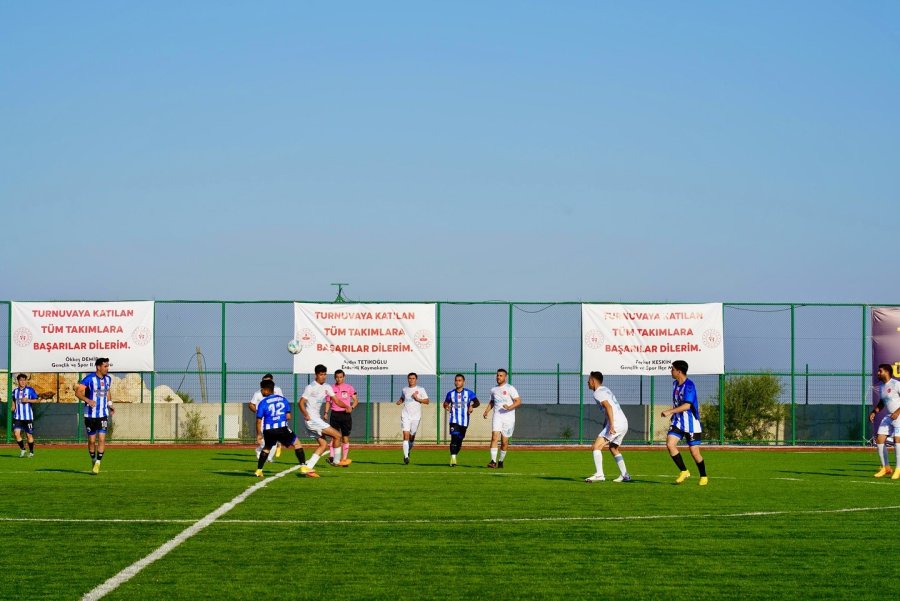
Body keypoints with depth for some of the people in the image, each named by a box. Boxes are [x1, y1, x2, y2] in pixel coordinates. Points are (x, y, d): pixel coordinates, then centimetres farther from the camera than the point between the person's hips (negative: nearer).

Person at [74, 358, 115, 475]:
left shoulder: (108, 379, 6)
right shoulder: (89, 379, -13)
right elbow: (78, 392, -18)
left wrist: (110, 403, 13)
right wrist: (87, 400, -33)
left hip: (103, 414, 3)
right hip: (90, 414, -3)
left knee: (102, 439, -10)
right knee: (91, 440, 5)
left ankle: (98, 464, -6)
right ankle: (93, 460, 26)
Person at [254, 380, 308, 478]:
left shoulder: (262, 403, 1)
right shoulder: (283, 399, 9)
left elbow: (259, 420, 0)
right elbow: (288, 416, 8)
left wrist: (259, 434, 11)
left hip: (268, 430, 1)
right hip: (282, 428, 0)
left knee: (266, 448, 25)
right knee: (297, 444, 16)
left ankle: (259, 470, 23)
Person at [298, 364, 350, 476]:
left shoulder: (327, 387, 12)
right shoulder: (311, 388, -12)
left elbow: (335, 400, 9)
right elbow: (301, 403, -15)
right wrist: (306, 415, -28)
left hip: (317, 419, 9)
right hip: (312, 419, -9)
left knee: (324, 444, 6)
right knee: (337, 435, -8)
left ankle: (307, 468, 1)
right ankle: (337, 461, 6)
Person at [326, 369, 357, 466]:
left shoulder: (349, 388, 2)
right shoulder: (331, 388, 6)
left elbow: (356, 400, 5)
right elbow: (328, 402, 10)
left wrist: (351, 407, -13)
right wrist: (326, 412, -4)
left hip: (345, 414, 0)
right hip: (335, 414, 0)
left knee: (345, 437, 2)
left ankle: (344, 459, 6)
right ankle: (332, 457, -8)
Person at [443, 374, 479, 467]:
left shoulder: (469, 393, 2)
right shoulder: (451, 393, 7)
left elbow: (477, 402, 1)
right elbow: (446, 403, 18)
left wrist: (472, 406, -20)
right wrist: (447, 406, -5)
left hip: (464, 421, 1)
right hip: (454, 420, -1)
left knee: (460, 440, 9)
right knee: (454, 438, -16)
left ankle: (454, 456, 29)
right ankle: (453, 459, -19)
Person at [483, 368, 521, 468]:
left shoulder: (510, 388, -1)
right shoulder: (493, 390, 15)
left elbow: (518, 401, -6)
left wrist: (509, 407, -22)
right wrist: (487, 411, 13)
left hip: (508, 417, -2)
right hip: (497, 417, 2)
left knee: (504, 442, 2)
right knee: (494, 437, -17)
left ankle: (501, 461, 21)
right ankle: (493, 461, -23)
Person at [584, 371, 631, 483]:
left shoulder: (598, 393, -7)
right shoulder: (605, 390, 21)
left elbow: (608, 407, -20)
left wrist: (611, 425, -27)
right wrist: (605, 425, 35)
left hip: (616, 423, -10)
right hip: (624, 423, 10)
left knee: (596, 447, -10)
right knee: (613, 449, 25)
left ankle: (599, 474, -21)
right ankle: (625, 475, 23)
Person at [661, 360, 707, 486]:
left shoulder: (689, 385, -18)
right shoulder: (675, 384, 9)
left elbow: (687, 405, -27)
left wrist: (670, 412, -29)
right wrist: (673, 414, 21)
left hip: (691, 423, -7)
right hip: (678, 422, 7)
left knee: (694, 451, -2)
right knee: (670, 444, -12)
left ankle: (703, 477, 18)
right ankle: (684, 471, 0)